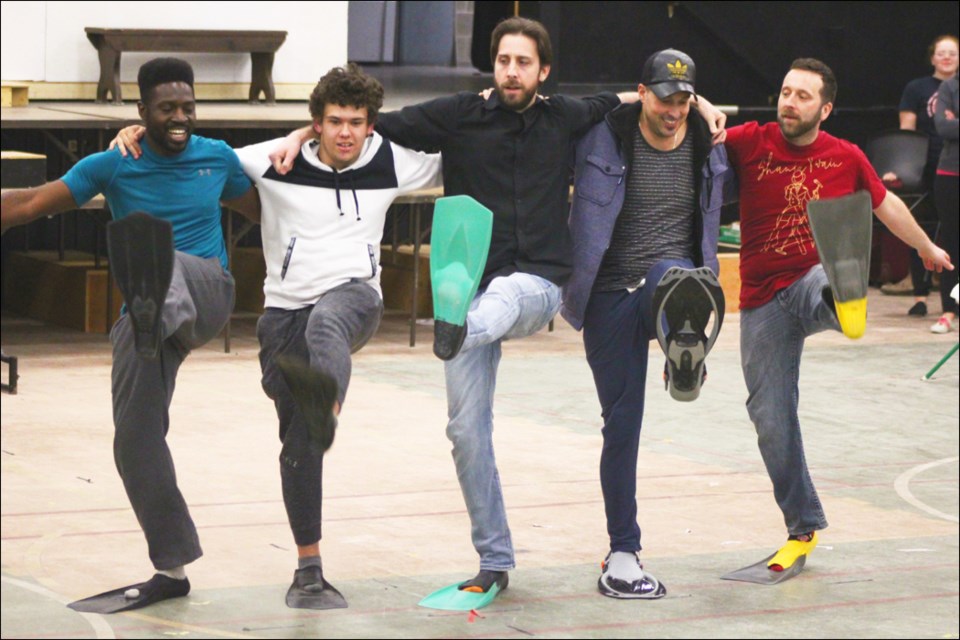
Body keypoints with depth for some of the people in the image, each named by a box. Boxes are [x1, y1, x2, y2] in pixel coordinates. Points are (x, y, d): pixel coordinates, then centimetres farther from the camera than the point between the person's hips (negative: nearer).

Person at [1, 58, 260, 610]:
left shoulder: (217, 157, 6)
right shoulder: (113, 166, 1)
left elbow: (264, 211, 24)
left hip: (207, 290, -2)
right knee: (135, 438, -2)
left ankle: (178, 316, -77)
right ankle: (172, 567, 11)